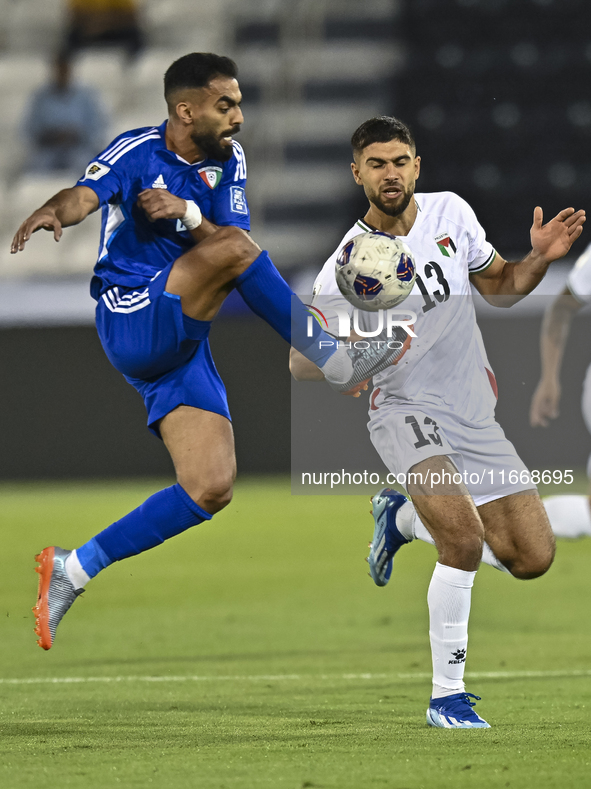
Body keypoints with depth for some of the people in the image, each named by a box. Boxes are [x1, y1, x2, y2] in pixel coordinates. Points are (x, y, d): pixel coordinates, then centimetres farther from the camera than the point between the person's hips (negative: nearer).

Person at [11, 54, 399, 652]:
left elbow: (235, 241, 0)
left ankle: (73, 570, 2)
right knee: (234, 248, -29)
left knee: (211, 488, -4)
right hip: (131, 324, -7)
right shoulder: (137, 151, -6)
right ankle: (337, 364, -23)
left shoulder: (227, 161, 11)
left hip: (182, 344, 7)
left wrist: (190, 215, -20)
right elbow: (86, 195, -24)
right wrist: (56, 211, -48)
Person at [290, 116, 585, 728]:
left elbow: (500, 287, 13)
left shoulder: (451, 212, -1)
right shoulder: (346, 268, -14)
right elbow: (300, 363, -8)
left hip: (475, 417, 5)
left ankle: (404, 517, 28)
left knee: (532, 558, 2)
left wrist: (539, 258, -7)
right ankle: (447, 696, -16)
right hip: (406, 413, -5)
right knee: (465, 539, -29)